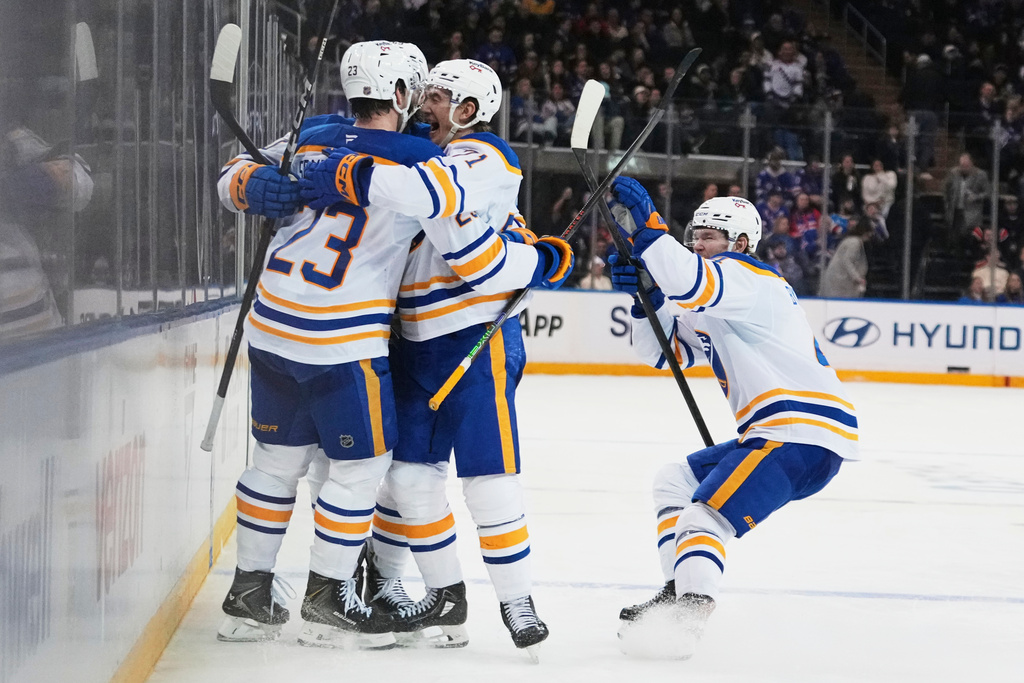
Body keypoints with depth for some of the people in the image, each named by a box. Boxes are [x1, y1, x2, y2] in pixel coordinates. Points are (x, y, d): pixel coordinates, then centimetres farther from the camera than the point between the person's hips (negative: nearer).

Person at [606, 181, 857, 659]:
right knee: (674, 482, 21)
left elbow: (691, 283, -29)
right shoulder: (713, 307, 25)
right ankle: (681, 592, 18)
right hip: (776, 436, 11)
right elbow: (663, 349, 20)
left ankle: (687, 616, -35)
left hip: (804, 435, -11)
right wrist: (647, 298, 2)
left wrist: (644, 226, -29)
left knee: (703, 518, -22)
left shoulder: (747, 278, -8)